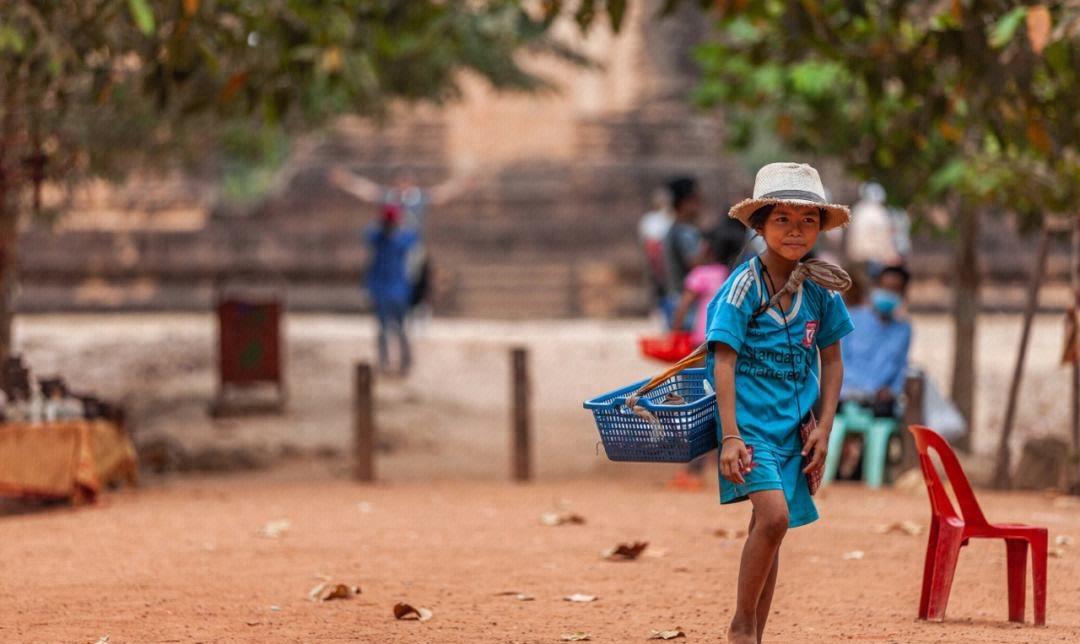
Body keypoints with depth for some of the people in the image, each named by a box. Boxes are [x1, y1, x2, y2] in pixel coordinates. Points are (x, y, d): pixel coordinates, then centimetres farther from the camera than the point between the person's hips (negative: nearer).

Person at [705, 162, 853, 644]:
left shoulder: (819, 289, 4)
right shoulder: (744, 285, -12)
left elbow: (831, 360, 13)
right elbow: (724, 362, -15)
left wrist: (824, 427, 4)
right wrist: (730, 436, -21)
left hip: (794, 426, 5)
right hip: (750, 420, -5)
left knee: (768, 529, 10)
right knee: (774, 516, -22)